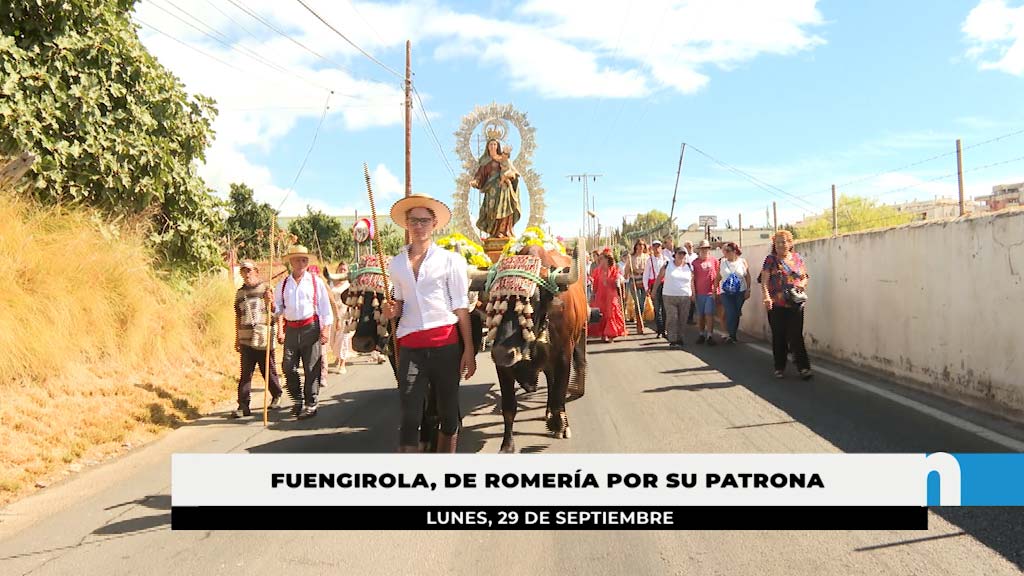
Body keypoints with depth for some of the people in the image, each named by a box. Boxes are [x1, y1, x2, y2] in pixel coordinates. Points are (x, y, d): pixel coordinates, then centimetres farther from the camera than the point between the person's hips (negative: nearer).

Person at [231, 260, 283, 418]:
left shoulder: (267, 288, 1)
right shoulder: (240, 293, 14)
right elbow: (238, 317, 20)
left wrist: (270, 301, -17)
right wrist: (237, 338, 20)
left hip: (264, 338, -3)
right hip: (246, 339, 3)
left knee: (269, 370, 8)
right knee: (245, 374, -1)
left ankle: (277, 395, 31)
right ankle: (243, 406, -1)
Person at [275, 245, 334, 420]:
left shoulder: (316, 281, 4)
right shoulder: (283, 284, 11)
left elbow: (325, 306, 2)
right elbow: (277, 307, 12)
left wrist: (326, 329, -4)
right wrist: (280, 330, 0)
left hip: (311, 327, -3)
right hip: (291, 329, 3)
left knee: (312, 369, -2)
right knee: (289, 367, 1)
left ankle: (310, 404, 5)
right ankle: (297, 399, 19)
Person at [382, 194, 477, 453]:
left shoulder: (449, 259, 3)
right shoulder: (396, 264, 11)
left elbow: (460, 306, 0)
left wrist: (469, 350, -6)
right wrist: (392, 309, -2)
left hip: (446, 343, -1)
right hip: (410, 346, 2)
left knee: (448, 411, 8)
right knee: (410, 415, -2)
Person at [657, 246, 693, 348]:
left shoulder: (689, 267, 7)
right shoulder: (667, 265, 3)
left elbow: (692, 281, 10)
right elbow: (659, 277, 8)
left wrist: (694, 294, 5)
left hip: (685, 297, 2)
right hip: (669, 296, -2)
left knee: (682, 319, 5)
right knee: (672, 318, -7)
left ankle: (679, 339, 15)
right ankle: (673, 340, -4)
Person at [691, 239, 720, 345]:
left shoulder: (714, 261, 4)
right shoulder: (695, 262, 5)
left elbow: (717, 277, 7)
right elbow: (692, 279, 5)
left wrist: (716, 291, 2)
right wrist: (693, 293, 1)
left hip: (711, 292, -1)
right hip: (699, 293, 1)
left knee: (709, 314, -7)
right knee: (700, 315, 8)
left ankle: (710, 335, -4)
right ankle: (701, 334, 19)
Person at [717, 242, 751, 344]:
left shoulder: (742, 261, 0)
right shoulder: (722, 262, 1)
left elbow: (748, 277, 4)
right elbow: (718, 277, 4)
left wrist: (748, 290, -1)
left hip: (740, 292, 1)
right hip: (726, 293, -1)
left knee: (736, 314, 6)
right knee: (731, 313, -12)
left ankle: (732, 335, 20)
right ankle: (731, 335, 1)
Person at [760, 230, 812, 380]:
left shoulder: (797, 258, 10)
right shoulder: (771, 259, 2)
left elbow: (805, 277, 19)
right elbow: (764, 281, -7)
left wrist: (802, 284, -5)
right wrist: (766, 297, -23)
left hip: (795, 304, 1)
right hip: (776, 305, -1)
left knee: (796, 336, -4)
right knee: (778, 337, 6)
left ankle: (803, 367, 0)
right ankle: (779, 367, 18)